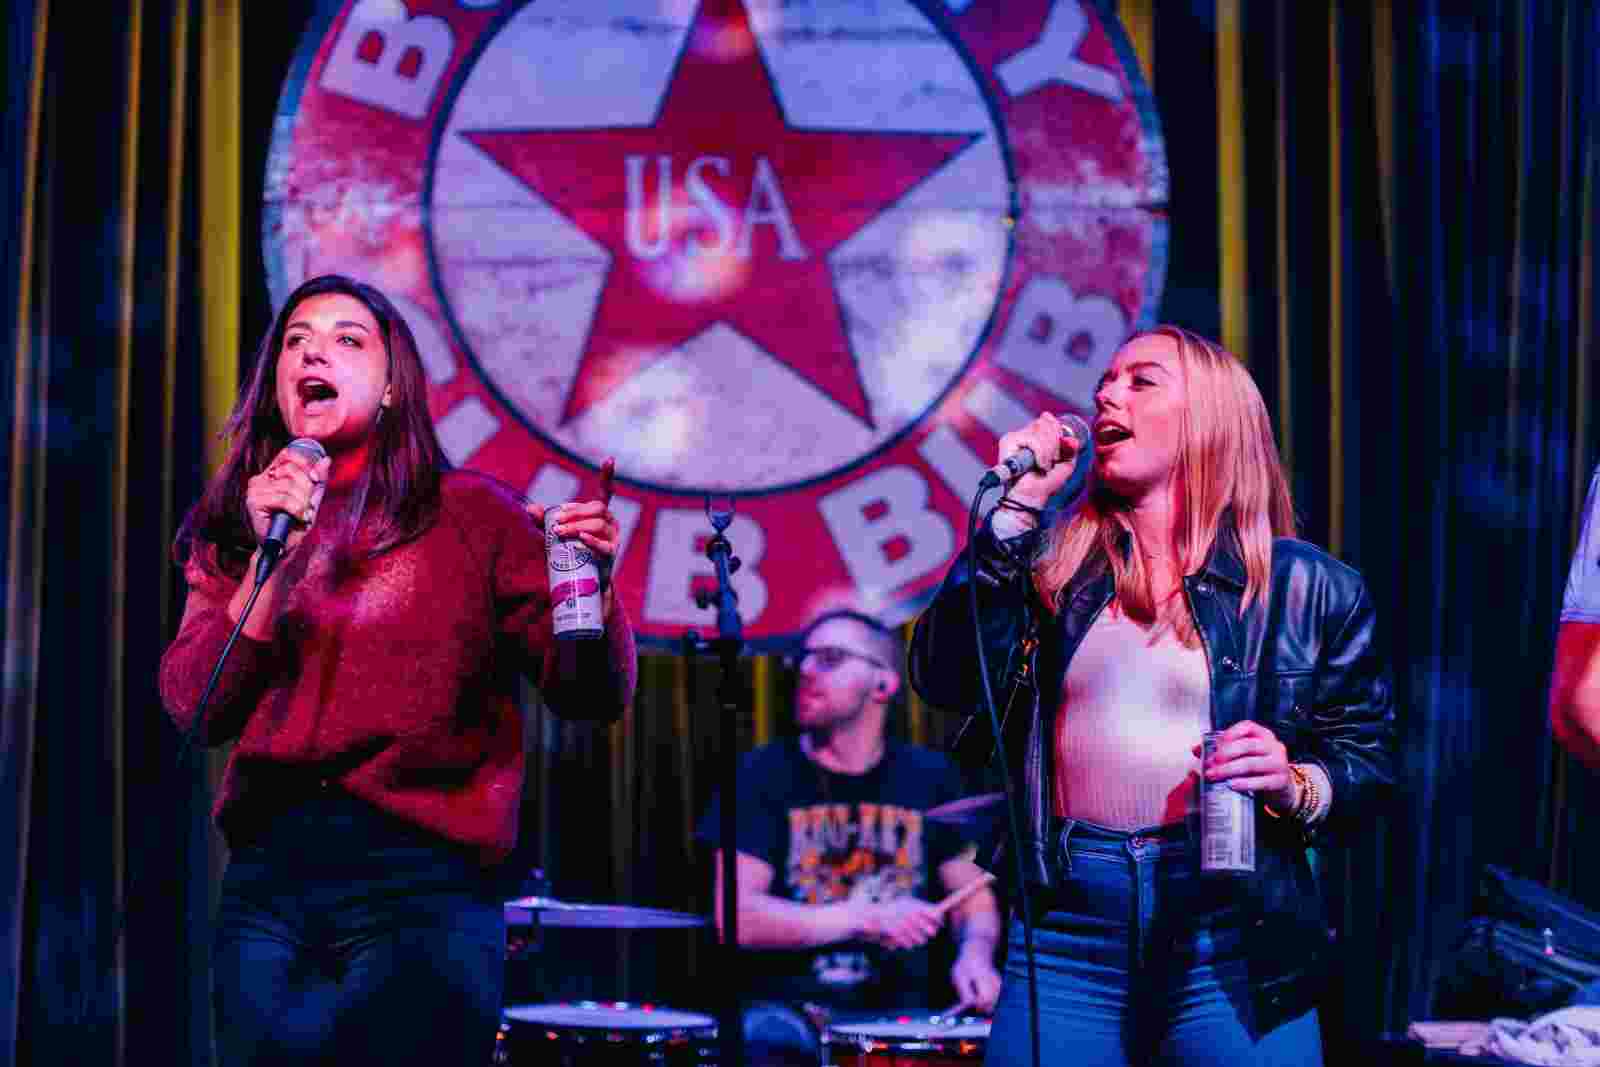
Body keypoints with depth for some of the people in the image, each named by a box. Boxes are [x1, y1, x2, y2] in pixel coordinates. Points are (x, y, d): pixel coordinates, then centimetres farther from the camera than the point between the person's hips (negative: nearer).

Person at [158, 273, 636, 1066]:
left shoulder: (470, 515, 2)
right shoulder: (237, 529, 12)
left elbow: (590, 696, -1)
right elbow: (197, 711, 0)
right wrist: (273, 558, -11)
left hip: (421, 882, -3)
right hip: (268, 882, 3)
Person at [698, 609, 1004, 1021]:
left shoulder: (930, 777, 9)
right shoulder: (762, 775, -1)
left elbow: (972, 896, 14)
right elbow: (736, 916, -10)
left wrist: (975, 954, -9)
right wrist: (863, 919, -20)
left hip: (900, 1015, 3)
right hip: (787, 1012, -3)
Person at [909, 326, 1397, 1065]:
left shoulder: (1307, 587, 4)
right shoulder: (1051, 554, 9)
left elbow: (1369, 765, 7)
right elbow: (946, 681, -5)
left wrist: (1294, 786, -14)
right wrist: (1015, 508, -7)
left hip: (1231, 946, -1)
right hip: (1065, 934, 1)